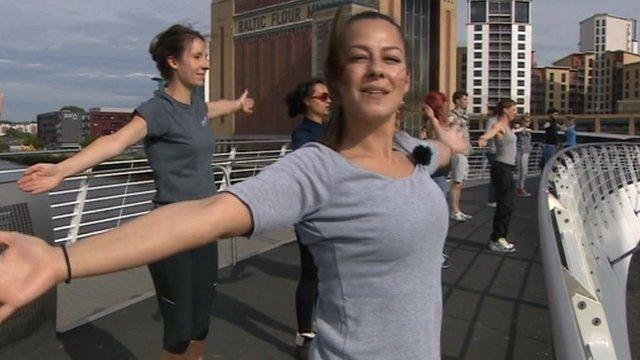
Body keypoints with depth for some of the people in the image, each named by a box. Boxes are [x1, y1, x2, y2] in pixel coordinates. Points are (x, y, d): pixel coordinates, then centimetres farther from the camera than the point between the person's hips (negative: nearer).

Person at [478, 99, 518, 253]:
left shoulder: (507, 126, 14)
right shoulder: (499, 126, -14)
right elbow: (490, 132, -39)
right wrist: (483, 139, -61)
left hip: (507, 168, 10)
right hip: (501, 168, -10)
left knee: (508, 204, 14)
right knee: (504, 205, -7)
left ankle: (500, 237, 23)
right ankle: (496, 240, 0)